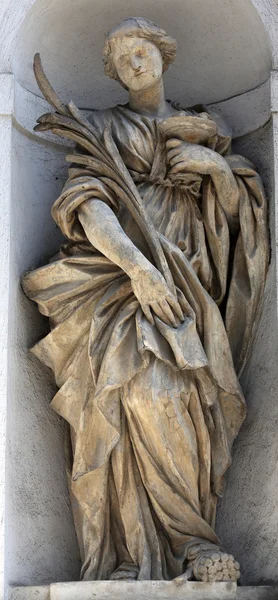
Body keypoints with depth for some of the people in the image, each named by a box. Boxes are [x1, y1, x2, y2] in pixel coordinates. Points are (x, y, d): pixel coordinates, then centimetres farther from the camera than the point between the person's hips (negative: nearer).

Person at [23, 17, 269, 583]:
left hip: (182, 278, 3)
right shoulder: (102, 127, 15)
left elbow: (236, 204, 22)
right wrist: (137, 267, -18)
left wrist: (218, 165, -1)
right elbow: (87, 203, -2)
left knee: (178, 399, -21)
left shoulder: (201, 129, 26)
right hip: (116, 269, -3)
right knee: (123, 392, -28)